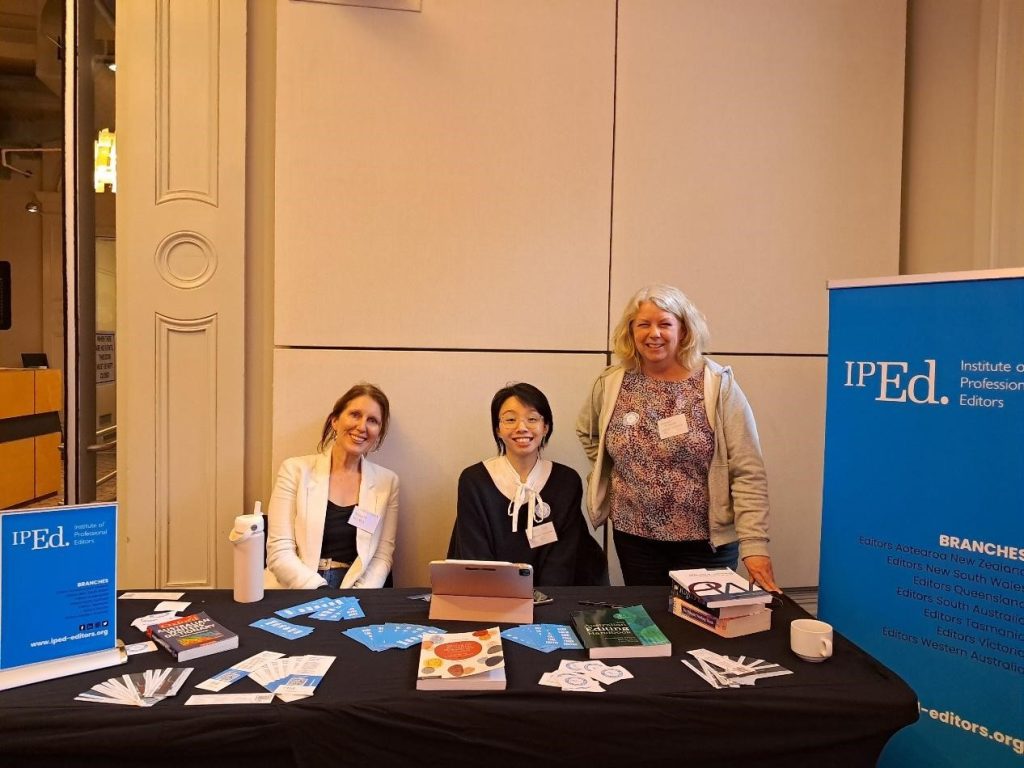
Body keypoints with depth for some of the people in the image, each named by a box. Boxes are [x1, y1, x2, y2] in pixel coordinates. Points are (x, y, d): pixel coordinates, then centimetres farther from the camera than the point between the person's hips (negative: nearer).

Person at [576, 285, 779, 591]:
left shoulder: (718, 384, -10)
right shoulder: (611, 384, -1)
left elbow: (748, 474, -12)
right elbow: (587, 432, 19)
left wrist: (754, 545, -18)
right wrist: (611, 471, 7)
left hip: (707, 540, -2)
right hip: (633, 536, 3)